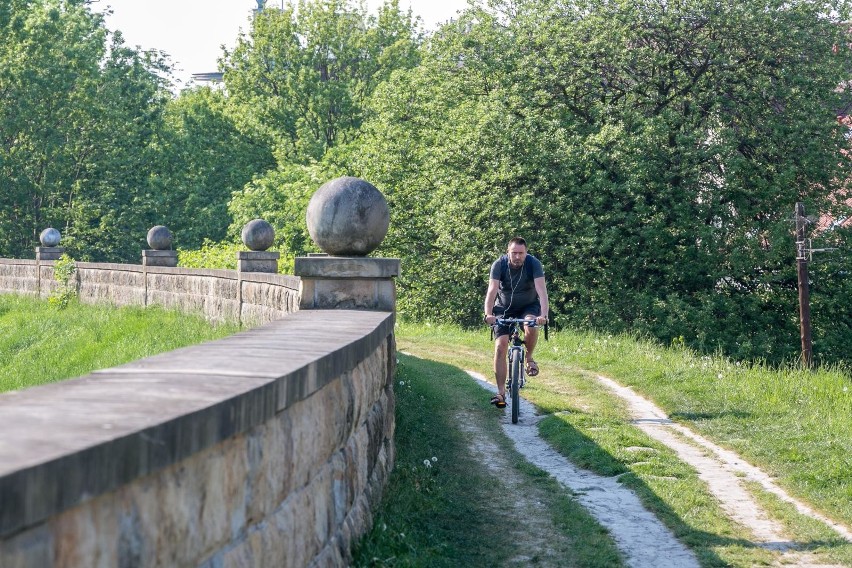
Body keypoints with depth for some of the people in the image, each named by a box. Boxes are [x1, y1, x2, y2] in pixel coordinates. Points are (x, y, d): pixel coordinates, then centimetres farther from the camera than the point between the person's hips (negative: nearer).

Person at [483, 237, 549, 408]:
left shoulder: (534, 264, -22)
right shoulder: (499, 264, -20)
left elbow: (542, 290, -31)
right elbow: (492, 290, -29)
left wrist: (544, 314, -46)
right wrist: (488, 314, -45)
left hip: (529, 306, -1)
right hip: (504, 308, 1)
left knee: (531, 326, -35)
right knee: (500, 347, -13)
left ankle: (529, 358, -5)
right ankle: (501, 392, -7)